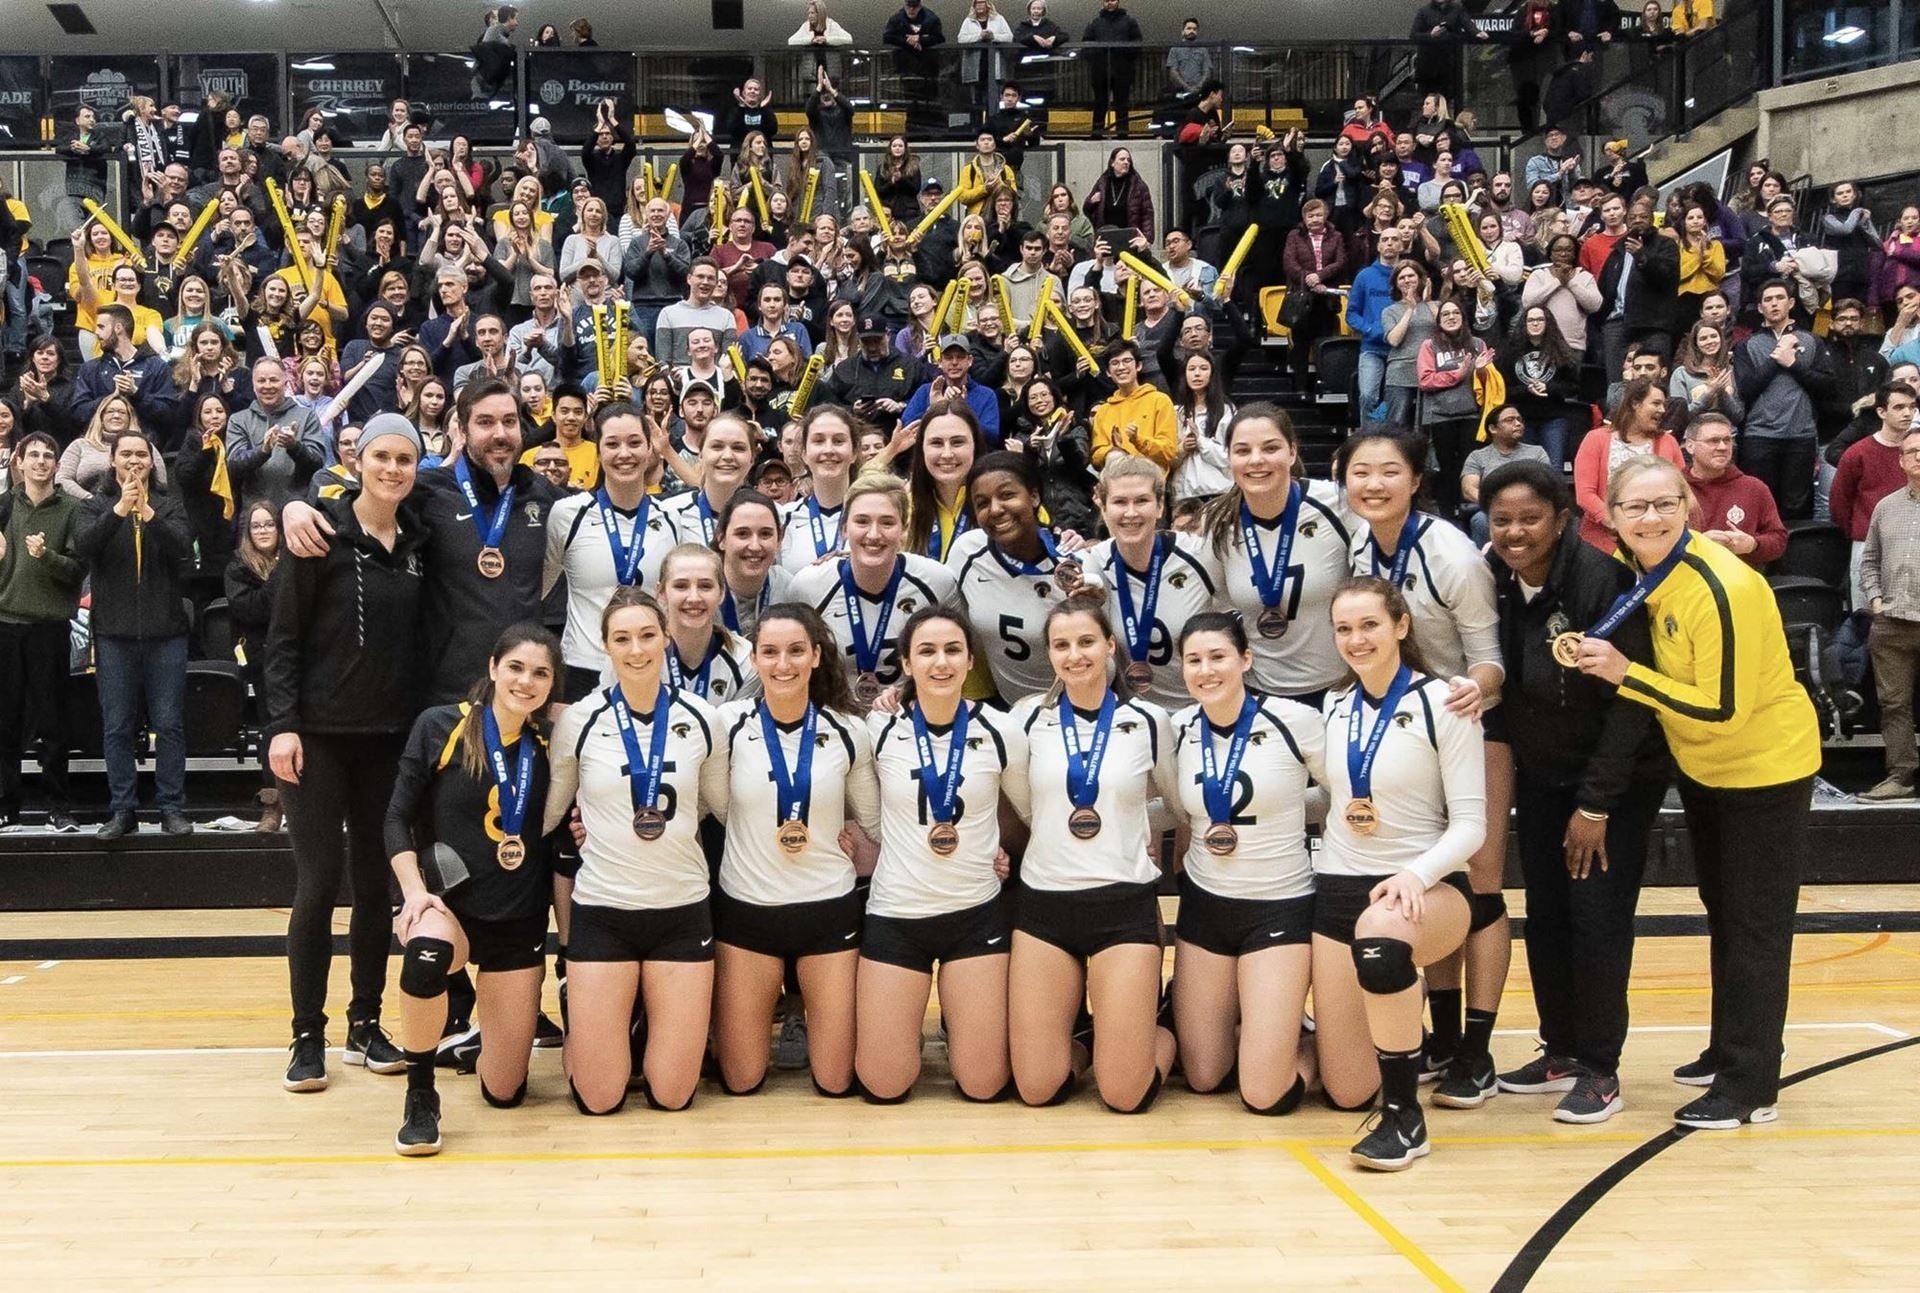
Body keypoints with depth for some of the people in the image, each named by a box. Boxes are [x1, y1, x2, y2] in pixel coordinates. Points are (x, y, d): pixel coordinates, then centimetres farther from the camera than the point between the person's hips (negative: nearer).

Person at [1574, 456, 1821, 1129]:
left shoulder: (1721, 588, -29)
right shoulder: (1632, 570, -6)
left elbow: (1725, 710, -28)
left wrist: (1625, 674, -30)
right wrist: (1596, 657, -8)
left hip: (1765, 766, -8)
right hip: (1701, 765, 8)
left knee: (1755, 927, -1)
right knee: (1723, 915, 20)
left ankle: (1749, 1086, 8)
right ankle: (1728, 1051, 34)